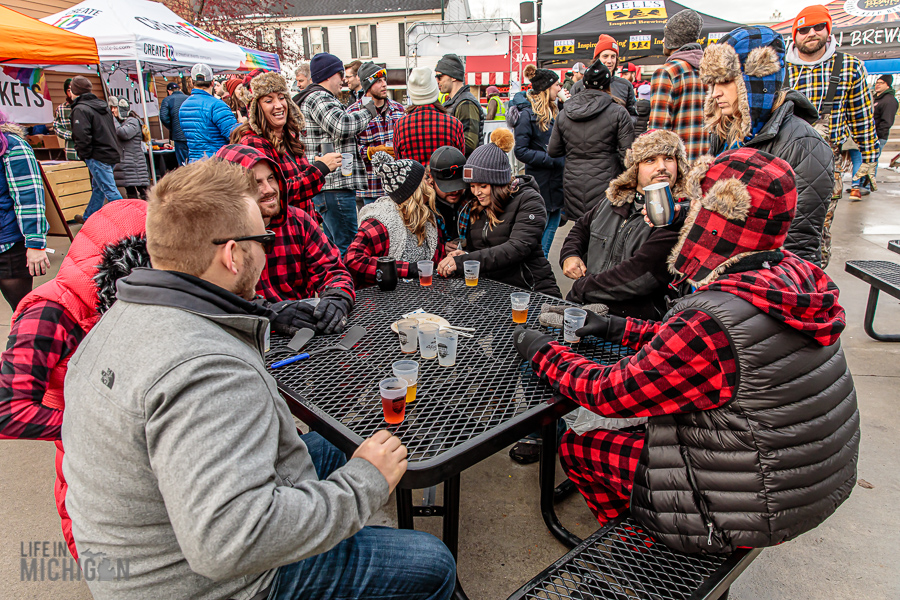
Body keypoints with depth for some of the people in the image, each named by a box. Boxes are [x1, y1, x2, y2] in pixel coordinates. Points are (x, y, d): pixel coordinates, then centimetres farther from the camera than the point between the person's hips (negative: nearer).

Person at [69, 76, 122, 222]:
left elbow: (82, 137, -20)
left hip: (98, 157, -9)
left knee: (110, 190, -8)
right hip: (112, 153, 9)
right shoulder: (102, 104, 14)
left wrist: (84, 155, -7)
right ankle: (88, 217, 34)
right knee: (98, 187, 20)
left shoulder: (80, 109, -12)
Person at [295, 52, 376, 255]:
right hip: (334, 185, -11)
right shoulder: (318, 98, -9)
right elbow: (341, 126, -24)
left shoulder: (320, 98, 26)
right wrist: (368, 112, -9)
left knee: (333, 244, 17)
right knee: (348, 246, -11)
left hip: (325, 184, 11)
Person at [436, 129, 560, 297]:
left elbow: (517, 248, -18)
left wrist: (463, 261, -24)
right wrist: (463, 255, -6)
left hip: (532, 292, -5)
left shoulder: (528, 201, -4)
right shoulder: (474, 206, 14)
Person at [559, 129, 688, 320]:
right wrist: (569, 255, 9)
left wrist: (581, 288, -13)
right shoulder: (615, 199, 12)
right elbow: (582, 227, 30)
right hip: (585, 308, 6)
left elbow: (641, 273, -20)